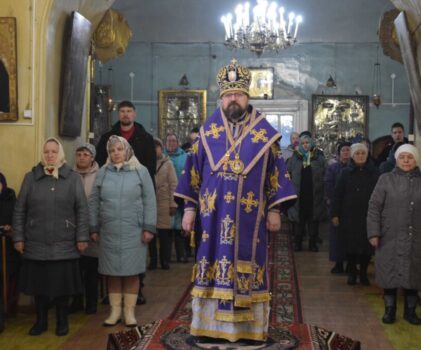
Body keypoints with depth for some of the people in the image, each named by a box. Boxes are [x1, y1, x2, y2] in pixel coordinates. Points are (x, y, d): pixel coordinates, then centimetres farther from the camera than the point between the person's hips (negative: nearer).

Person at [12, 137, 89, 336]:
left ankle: (62, 320, 21)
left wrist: (82, 237, -5)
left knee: (62, 283, 4)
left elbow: (82, 209, 1)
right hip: (36, 243, 1)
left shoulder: (72, 178, 3)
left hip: (64, 244, -1)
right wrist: (18, 237, 1)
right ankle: (41, 321, 24)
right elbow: (19, 210, 6)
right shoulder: (31, 177, 6)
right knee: (39, 283, 8)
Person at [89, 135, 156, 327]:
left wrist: (149, 227, -6)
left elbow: (149, 201, -1)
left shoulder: (140, 171, 2)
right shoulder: (103, 173, 7)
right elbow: (94, 202, 9)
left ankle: (129, 311, 13)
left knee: (131, 273, 3)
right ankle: (115, 311, 17)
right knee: (112, 273, 7)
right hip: (108, 232, 2)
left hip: (133, 232, -2)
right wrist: (93, 228, 6)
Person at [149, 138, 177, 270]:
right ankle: (153, 260, 14)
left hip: (164, 203, -1)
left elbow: (173, 184, 2)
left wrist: (173, 204, -3)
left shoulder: (167, 163, 6)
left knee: (164, 232, 2)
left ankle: (165, 260, 11)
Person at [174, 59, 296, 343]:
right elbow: (194, 170, 8)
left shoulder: (264, 132, 2)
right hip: (215, 212, 1)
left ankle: (248, 325, 11)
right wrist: (190, 208, 4)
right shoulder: (208, 131, 5)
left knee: (247, 265, 3)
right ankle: (212, 323, 11)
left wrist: (274, 210, -1)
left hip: (250, 214, -1)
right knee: (215, 264, 3)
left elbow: (275, 172, 4)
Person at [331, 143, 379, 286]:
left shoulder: (374, 173, 2)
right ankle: (352, 273, 18)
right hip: (349, 217, 0)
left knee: (367, 246, 3)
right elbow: (337, 195, 2)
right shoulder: (345, 172, 2)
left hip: (368, 217, 0)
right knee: (350, 246, 5)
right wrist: (335, 214, -3)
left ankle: (363, 273, 19)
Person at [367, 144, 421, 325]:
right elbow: (374, 207, -3)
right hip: (390, 238, -1)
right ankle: (389, 310, 20)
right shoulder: (386, 179, -1)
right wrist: (373, 232, -9)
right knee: (390, 274, 6)